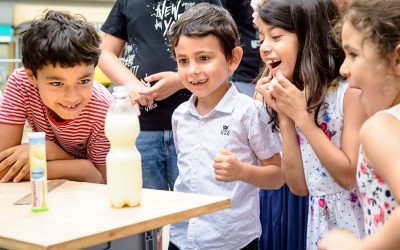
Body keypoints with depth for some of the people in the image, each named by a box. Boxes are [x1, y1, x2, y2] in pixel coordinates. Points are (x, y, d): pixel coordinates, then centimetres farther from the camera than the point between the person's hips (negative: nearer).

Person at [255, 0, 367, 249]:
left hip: (356, 224, -5)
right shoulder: (292, 97, 3)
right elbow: (299, 186, -2)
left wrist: (301, 116, -19)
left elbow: (350, 176, -19)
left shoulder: (351, 92, -15)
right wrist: (284, 116, -9)